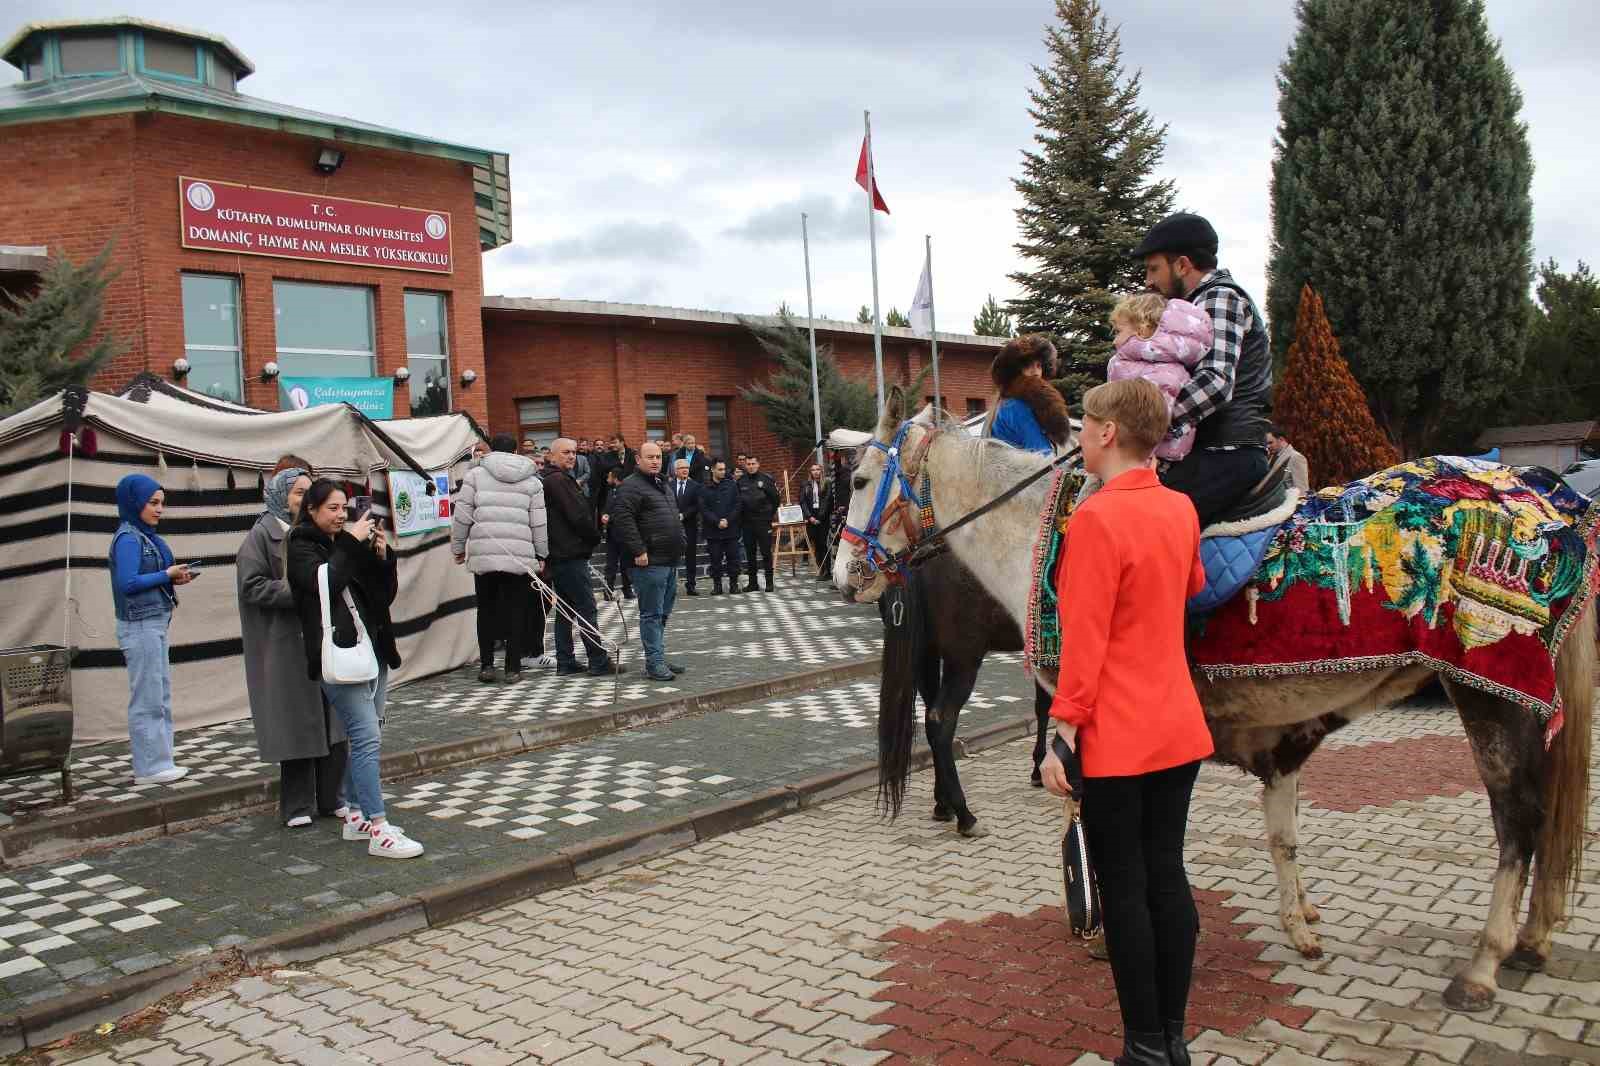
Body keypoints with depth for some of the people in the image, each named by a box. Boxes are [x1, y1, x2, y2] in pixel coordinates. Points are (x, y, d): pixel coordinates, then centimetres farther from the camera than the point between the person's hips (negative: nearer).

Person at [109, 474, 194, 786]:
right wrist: (167, 575, -14)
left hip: (155, 623, 9)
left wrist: (174, 577, -3)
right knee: (147, 699, -2)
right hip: (140, 626, -9)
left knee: (161, 695, 14)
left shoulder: (145, 535, 12)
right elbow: (128, 583, -21)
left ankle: (158, 762, 22)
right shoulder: (127, 538, -13)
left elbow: (146, 577, 12)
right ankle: (149, 768, 5)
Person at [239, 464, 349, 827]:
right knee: (296, 723, 0)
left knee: (332, 720, 7)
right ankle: (298, 806, 12)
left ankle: (331, 797, 19)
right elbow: (252, 586, -13)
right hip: (286, 644, -6)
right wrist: (299, 591, -19)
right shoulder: (262, 535, -5)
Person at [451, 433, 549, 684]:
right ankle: (513, 668, 8)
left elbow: (462, 516, 3)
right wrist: (540, 555, 14)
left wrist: (458, 547, 13)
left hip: (483, 555, 0)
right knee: (516, 611, 6)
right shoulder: (532, 480, 10)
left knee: (487, 610, 12)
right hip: (520, 556, 0)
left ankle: (486, 665, 12)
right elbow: (539, 523, 6)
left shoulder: (475, 475, 6)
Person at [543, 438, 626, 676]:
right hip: (571, 554, -10)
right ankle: (599, 662, -4)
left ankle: (565, 663, 15)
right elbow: (578, 516, -18)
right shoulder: (559, 480, -14)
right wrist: (595, 537, -1)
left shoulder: (549, 480, 18)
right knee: (587, 609, -6)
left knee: (565, 610, 12)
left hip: (557, 556, 10)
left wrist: (590, 536, 14)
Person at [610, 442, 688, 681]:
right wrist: (638, 550, -23)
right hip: (650, 562, -9)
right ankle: (654, 663, -3)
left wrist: (679, 543, 22)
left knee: (663, 614, 14)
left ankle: (658, 658, 22)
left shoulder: (663, 485, 20)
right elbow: (622, 518, -21)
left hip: (670, 561, 9)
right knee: (652, 614, -6)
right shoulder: (631, 486, -10)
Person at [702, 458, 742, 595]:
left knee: (733, 558, 2)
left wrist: (728, 520, -9)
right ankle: (717, 585, 10)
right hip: (713, 531, -1)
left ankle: (734, 584, 11)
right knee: (715, 559, 2)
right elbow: (703, 509, -3)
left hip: (731, 529, 1)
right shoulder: (705, 488, 1)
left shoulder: (732, 485, 6)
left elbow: (737, 506, 2)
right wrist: (717, 522, -12)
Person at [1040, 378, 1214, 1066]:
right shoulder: (1181, 509, 5)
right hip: (1178, 727, 7)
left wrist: (1062, 733, -14)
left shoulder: (1098, 517, -18)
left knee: (1123, 888, 4)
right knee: (1167, 874, 14)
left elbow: (1084, 642, -18)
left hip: (1115, 737, -7)